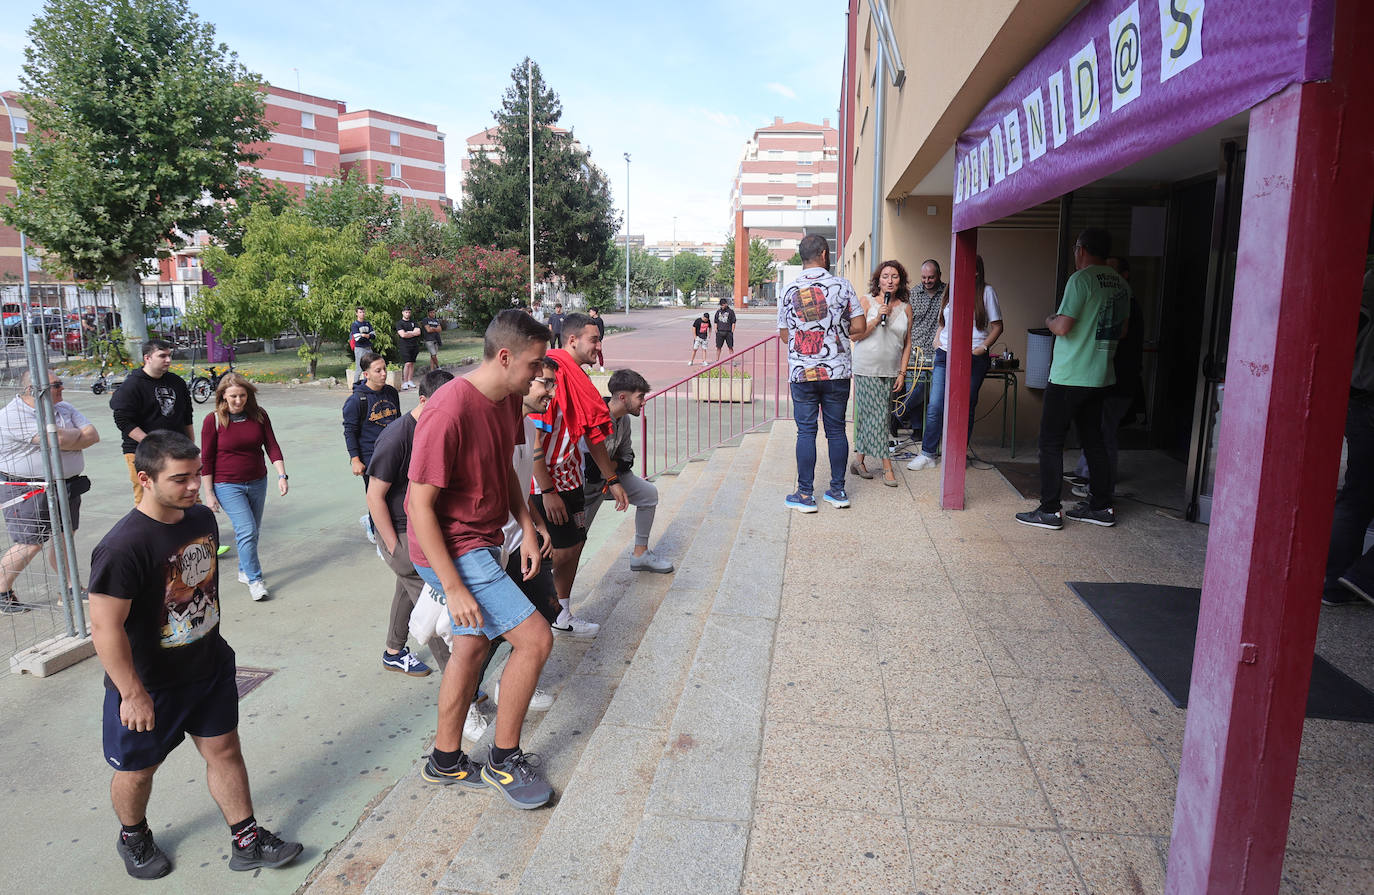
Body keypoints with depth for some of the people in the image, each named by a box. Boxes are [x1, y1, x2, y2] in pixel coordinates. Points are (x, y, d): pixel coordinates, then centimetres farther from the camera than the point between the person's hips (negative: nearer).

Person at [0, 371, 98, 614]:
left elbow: (93, 436, 0)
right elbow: (57, 439, -27)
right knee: (30, 544, -5)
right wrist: (78, 434, -6)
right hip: (28, 491, -7)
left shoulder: (64, 409, 8)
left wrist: (66, 441, -16)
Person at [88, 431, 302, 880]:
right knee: (138, 769, 17)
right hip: (149, 684, -5)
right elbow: (106, 628, -26)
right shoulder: (122, 547, -29)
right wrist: (133, 695, -21)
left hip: (209, 667, 6)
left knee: (224, 750, 13)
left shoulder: (202, 518, -4)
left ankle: (246, 841, 28)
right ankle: (133, 838, 47)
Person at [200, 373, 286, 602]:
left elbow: (272, 446, 0)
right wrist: (209, 493, -7)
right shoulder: (213, 420, -8)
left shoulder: (259, 415, 0)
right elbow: (206, 460, -5)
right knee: (246, 530, -11)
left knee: (252, 531, 13)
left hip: (257, 482, 4)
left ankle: (244, 570, 33)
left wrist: (282, 475, -12)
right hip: (228, 486, -4)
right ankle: (255, 580, -2)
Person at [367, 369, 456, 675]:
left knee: (408, 590, 22)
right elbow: (375, 496, -19)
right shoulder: (396, 438, -23)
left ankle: (394, 653, 40)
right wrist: (394, 547, -17)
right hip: (400, 534, -8)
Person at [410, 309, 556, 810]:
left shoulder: (509, 400, 1)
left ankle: (446, 761, 38)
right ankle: (504, 761, 13)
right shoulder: (449, 412, -27)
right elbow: (420, 505, -23)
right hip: (453, 552, -9)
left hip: (484, 542, 9)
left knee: (472, 647, 18)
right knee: (535, 638, -9)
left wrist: (526, 527, 5)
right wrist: (453, 588, -22)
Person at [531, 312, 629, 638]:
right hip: (543, 481, -9)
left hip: (568, 476, 9)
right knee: (562, 551, -3)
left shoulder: (579, 379, 11)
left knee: (575, 543, 15)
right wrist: (547, 492, -24)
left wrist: (612, 480, 21)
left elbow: (593, 433, 18)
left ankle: (562, 616, 29)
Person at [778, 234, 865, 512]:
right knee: (836, 430, 10)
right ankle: (838, 490, 17)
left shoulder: (789, 290, 0)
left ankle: (805, 494, 7)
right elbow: (859, 327, -3)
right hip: (837, 371, 0)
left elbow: (784, 334, 5)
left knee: (806, 431, 4)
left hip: (802, 373, 0)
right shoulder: (842, 286, -3)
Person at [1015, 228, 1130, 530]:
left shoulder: (1081, 279, -14)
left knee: (1050, 441, -2)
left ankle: (1049, 510, 0)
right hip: (1101, 377, 8)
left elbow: (1062, 327, -19)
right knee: (1093, 440, 15)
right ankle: (1101, 507, 21)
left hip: (1069, 377, -8)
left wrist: (1049, 320, 1)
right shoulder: (1121, 284, 11)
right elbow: (1121, 331, 19)